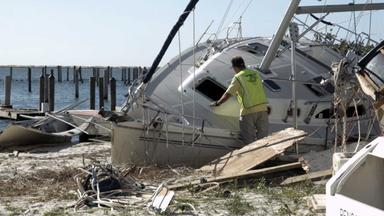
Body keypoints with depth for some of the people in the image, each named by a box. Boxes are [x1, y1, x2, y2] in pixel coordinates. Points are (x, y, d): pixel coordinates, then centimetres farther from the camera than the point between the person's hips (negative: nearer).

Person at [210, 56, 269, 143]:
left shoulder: (238, 77, -4)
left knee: (249, 139, 4)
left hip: (249, 111, -5)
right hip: (262, 107, 5)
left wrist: (217, 103, 6)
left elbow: (228, 94, -8)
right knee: (263, 137, 11)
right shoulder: (256, 74, 13)